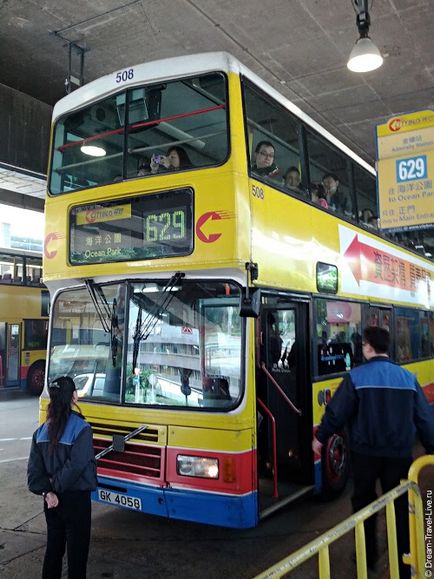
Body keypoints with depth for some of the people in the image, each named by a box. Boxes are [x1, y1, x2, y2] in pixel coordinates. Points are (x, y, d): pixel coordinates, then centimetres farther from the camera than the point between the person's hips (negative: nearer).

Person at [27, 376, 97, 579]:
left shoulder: (42, 430, 1)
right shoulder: (81, 428, -18)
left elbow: (34, 468, -4)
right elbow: (76, 466, -25)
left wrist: (47, 491, -9)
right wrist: (56, 484, -11)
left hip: (52, 500, 6)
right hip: (76, 499, -6)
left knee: (53, 546, 19)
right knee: (77, 550, 7)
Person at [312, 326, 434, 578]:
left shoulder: (356, 376, -11)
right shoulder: (408, 377, -1)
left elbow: (337, 413, -9)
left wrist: (320, 438, 6)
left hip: (366, 453, -2)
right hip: (399, 454, 2)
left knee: (364, 503, 18)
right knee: (400, 507, 12)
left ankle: (367, 557, 29)